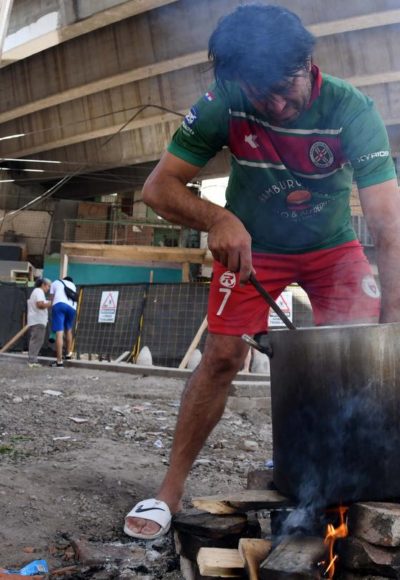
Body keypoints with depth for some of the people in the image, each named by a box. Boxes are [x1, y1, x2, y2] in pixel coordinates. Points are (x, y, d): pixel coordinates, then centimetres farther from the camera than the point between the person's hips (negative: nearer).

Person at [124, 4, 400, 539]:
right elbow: (158, 187, -22)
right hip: (252, 244, 0)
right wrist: (216, 218, -44)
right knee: (221, 356, -7)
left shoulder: (351, 110, -30)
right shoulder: (224, 106, -25)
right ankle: (171, 490, 3)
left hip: (334, 245, 0)